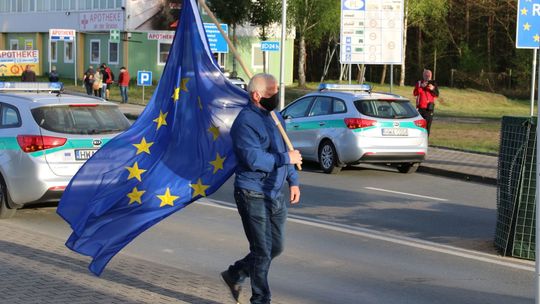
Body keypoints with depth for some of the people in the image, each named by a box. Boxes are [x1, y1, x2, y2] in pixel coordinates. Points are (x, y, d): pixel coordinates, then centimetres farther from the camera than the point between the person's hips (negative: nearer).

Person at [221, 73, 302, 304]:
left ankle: (235, 274, 32)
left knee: (276, 247, 15)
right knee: (262, 251, -2)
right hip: (253, 196, -9)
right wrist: (286, 159, -19)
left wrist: (293, 180, 14)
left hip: (275, 195, 9)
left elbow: (284, 150, 22)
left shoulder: (275, 116, 12)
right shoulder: (245, 122, -17)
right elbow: (254, 159, -26)